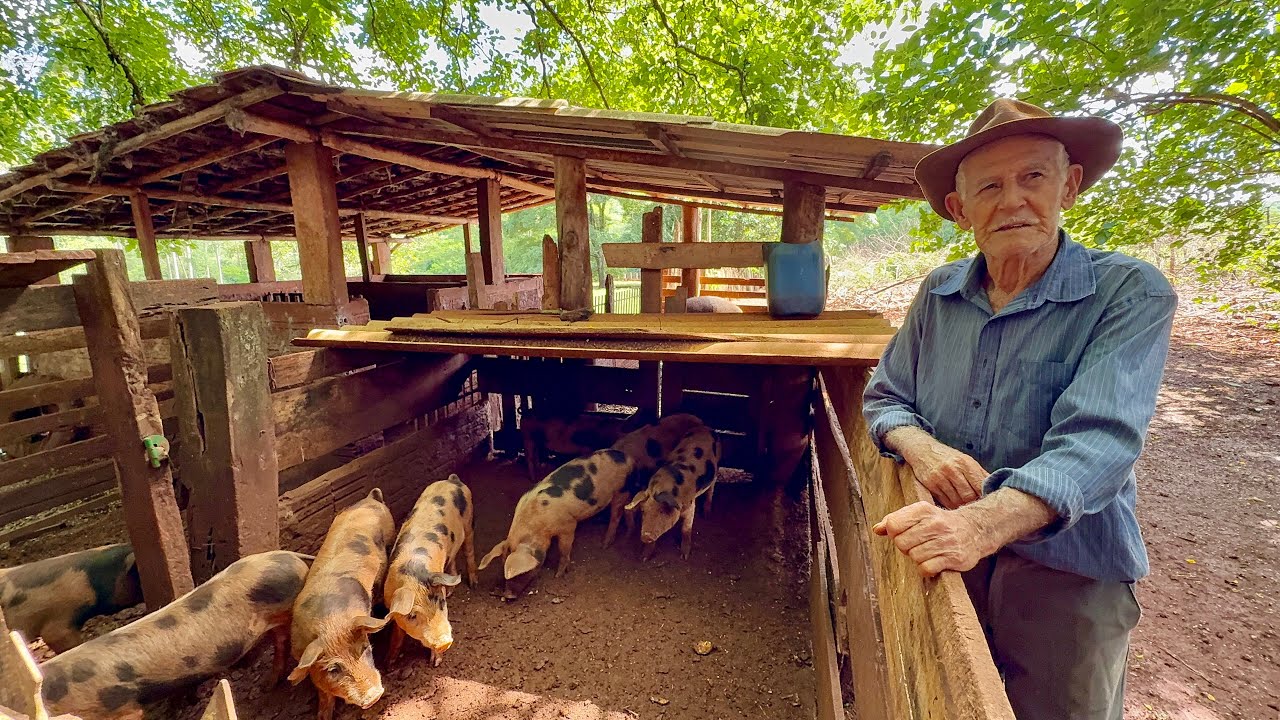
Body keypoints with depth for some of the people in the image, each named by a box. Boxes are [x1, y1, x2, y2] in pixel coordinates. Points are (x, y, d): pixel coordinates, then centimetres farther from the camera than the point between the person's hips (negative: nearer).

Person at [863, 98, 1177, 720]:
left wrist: (982, 525, -44)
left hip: (1066, 576, -3)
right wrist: (920, 446, -19)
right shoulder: (939, 294, -3)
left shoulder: (1130, 294, -14)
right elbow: (883, 396, 4)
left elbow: (1098, 441, -27)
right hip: (942, 560, 4)